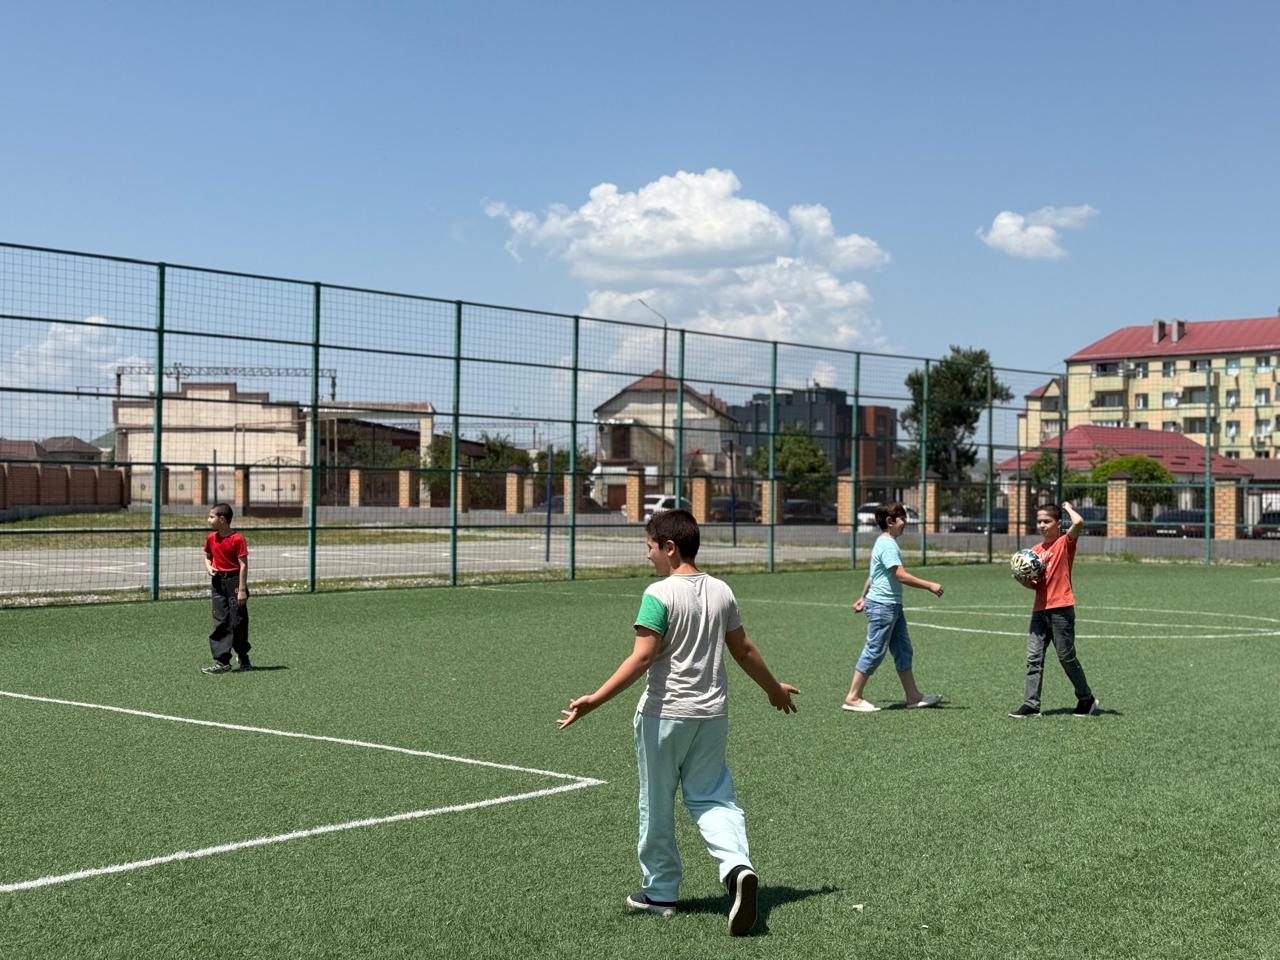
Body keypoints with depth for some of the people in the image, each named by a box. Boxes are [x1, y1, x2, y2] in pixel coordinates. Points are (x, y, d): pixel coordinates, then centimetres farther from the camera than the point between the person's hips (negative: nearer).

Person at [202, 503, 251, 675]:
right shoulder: (211, 538, 6)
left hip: (234, 580, -6)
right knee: (220, 622, 1)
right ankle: (222, 661, 0)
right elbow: (207, 556, 23)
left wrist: (242, 589, -17)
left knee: (238, 621, 2)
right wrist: (209, 566, -1)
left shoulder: (237, 539, -14)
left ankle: (242, 656, 24)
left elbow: (243, 564, -14)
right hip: (218, 581, 6)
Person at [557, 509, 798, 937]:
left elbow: (641, 659, -21)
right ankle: (738, 867, -13)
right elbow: (744, 651, 13)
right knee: (714, 797, 11)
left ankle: (660, 891, 21)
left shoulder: (659, 594, -14)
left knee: (656, 805, 10)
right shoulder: (722, 591, 5)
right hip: (712, 713, 5)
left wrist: (595, 700, -21)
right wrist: (774, 688, 28)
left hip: (663, 714, -5)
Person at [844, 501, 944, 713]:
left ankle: (913, 697, 16)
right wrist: (929, 586, -22)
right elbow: (901, 576, -24)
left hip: (893, 606, 10)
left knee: (903, 650, 11)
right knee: (874, 651, -5)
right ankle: (853, 698, 0)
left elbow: (873, 574, 25)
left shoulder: (885, 543, 16)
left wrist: (863, 597, 33)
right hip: (882, 606, -10)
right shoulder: (887, 545, -17)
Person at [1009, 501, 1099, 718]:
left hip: (1061, 609, -6)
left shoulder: (1065, 543, -3)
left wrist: (1068, 507, -5)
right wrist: (1024, 580, -3)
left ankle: (1087, 699, 19)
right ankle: (1031, 704, -1)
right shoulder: (1035, 550, 14)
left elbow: (1079, 522, -24)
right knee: (1033, 657, -1)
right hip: (1040, 609, 6)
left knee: (1066, 657, 2)